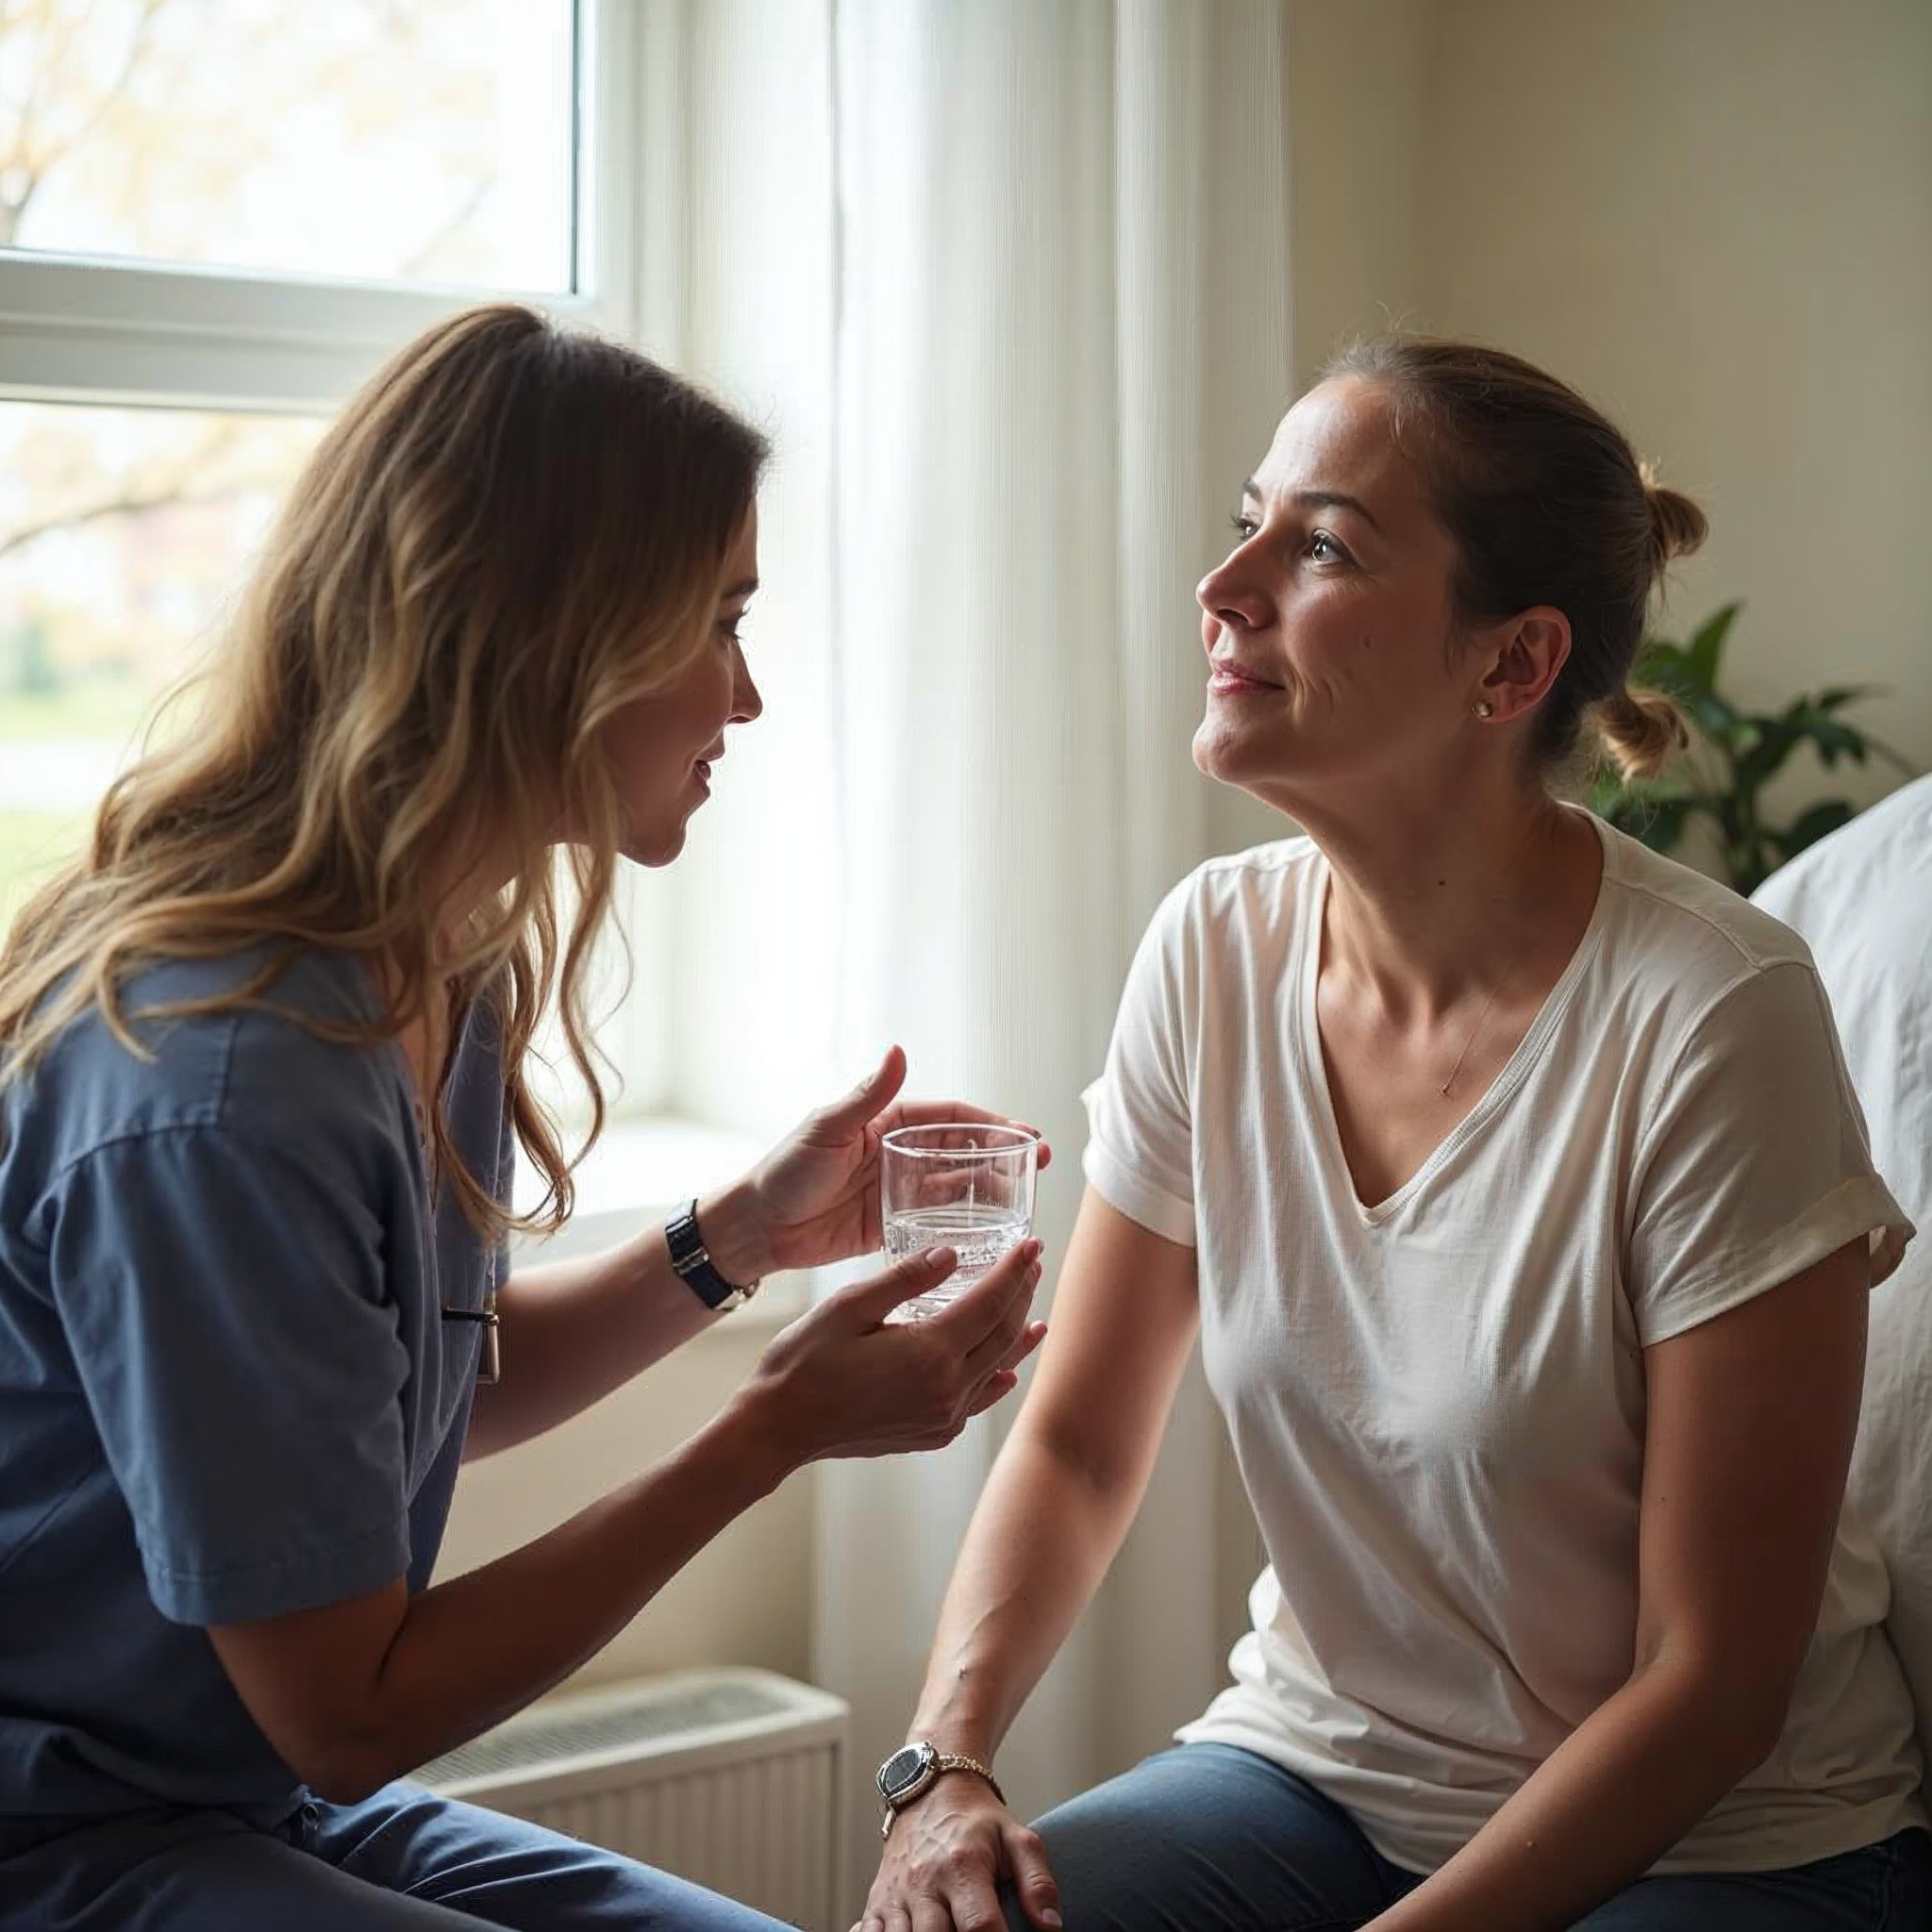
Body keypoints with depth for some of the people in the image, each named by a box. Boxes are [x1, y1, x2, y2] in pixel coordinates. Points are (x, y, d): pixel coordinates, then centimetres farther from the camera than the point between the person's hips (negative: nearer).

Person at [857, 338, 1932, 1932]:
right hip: (1318, 1764, 4)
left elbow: (1712, 1682, -16)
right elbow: (1080, 1444, 4)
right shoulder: (1216, 950, -6)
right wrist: (944, 1767, -11)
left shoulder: (1714, 1019, -22)